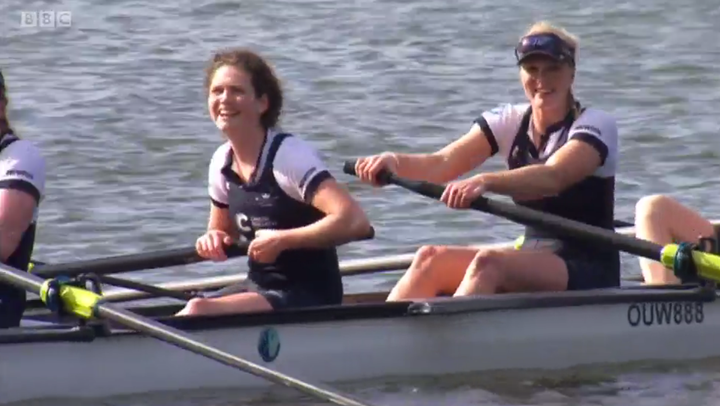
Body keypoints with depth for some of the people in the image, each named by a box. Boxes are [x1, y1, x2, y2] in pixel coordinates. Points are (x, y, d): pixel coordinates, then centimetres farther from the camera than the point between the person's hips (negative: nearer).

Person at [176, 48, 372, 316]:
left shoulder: (289, 156, -16)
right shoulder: (222, 162, 7)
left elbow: (355, 222, -27)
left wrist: (282, 240, -25)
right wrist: (214, 241, -1)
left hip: (310, 297, -7)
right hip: (259, 289, 7)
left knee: (198, 311, -28)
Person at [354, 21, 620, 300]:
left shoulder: (596, 124, -9)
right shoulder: (511, 122, 8)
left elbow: (552, 177, -30)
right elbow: (442, 164, -7)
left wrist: (485, 182, -48)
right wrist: (395, 161, -29)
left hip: (589, 272, -6)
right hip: (532, 262, 6)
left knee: (488, 263, -32)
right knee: (430, 259, -13)